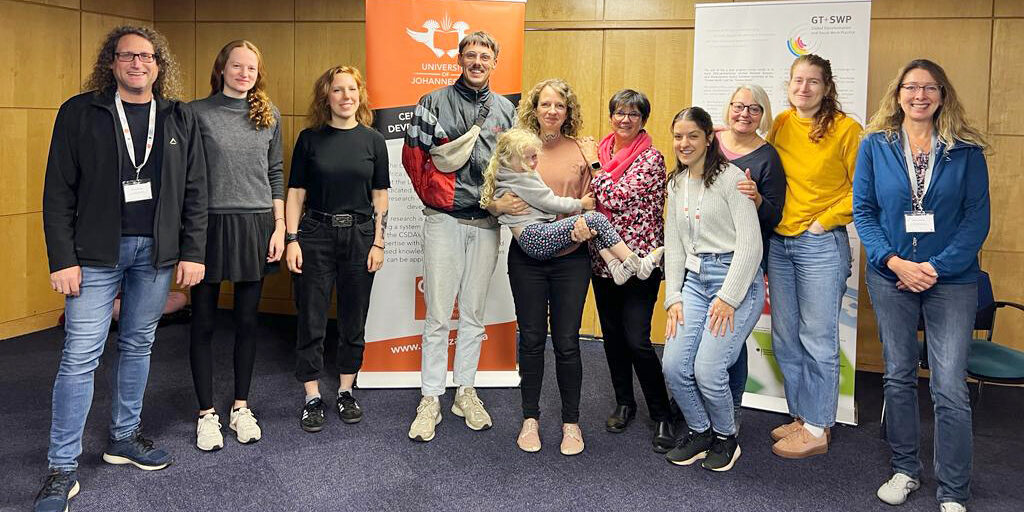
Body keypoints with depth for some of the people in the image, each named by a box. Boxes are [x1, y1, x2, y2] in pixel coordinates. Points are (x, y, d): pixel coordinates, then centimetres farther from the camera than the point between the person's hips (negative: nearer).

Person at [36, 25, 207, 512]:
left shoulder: (179, 119, 6)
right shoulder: (80, 113, -2)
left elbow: (194, 191, 6)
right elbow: (59, 193, -4)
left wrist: (193, 252, 0)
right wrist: (62, 259, -10)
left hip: (156, 252, 3)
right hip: (96, 252, -3)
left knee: (138, 346, 14)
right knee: (80, 355, -3)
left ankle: (124, 437, 31)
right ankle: (62, 469, 6)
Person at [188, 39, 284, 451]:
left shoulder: (269, 115, 8)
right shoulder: (198, 113, -1)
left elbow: (276, 174, 10)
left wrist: (280, 227, 4)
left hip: (256, 226, 3)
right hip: (209, 224, -2)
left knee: (247, 321, 9)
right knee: (204, 322, 4)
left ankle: (241, 408, 23)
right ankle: (207, 413, 16)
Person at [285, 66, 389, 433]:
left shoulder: (372, 140, 4)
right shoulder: (310, 138, 2)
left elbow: (380, 195, 5)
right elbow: (296, 192, 2)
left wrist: (378, 242, 0)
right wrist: (291, 239, -6)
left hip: (359, 236, 1)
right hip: (315, 235, -1)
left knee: (354, 320, 9)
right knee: (311, 320, 1)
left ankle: (346, 392, 24)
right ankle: (312, 398, 13)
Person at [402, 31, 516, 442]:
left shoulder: (505, 110, 11)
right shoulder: (435, 103, 1)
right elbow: (412, 154, 2)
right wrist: (432, 197, 1)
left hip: (486, 223, 3)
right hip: (444, 221, -3)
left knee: (474, 313, 11)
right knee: (438, 314, 0)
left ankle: (465, 392, 23)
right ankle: (430, 400, 9)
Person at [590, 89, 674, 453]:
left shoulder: (651, 158, -7)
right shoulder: (599, 152, 10)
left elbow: (617, 197, -18)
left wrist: (595, 169, -6)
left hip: (639, 258, -6)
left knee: (637, 339, -9)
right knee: (612, 335, 13)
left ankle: (662, 415, 7)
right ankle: (624, 402, 30)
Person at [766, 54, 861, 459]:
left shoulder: (846, 129, -7)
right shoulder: (780, 124, 7)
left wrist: (825, 220, -8)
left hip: (821, 244, -6)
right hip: (779, 242, 6)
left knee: (817, 338, -1)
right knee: (785, 338, 12)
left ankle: (817, 429, 10)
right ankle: (801, 415, 26)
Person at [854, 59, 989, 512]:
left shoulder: (966, 150, -1)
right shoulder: (875, 145, 1)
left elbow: (977, 217, -3)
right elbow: (863, 210, 0)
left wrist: (937, 267, -14)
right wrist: (895, 262, -12)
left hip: (951, 281, -1)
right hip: (890, 277, 2)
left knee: (949, 387, -3)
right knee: (899, 376, 12)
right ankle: (905, 470, 28)